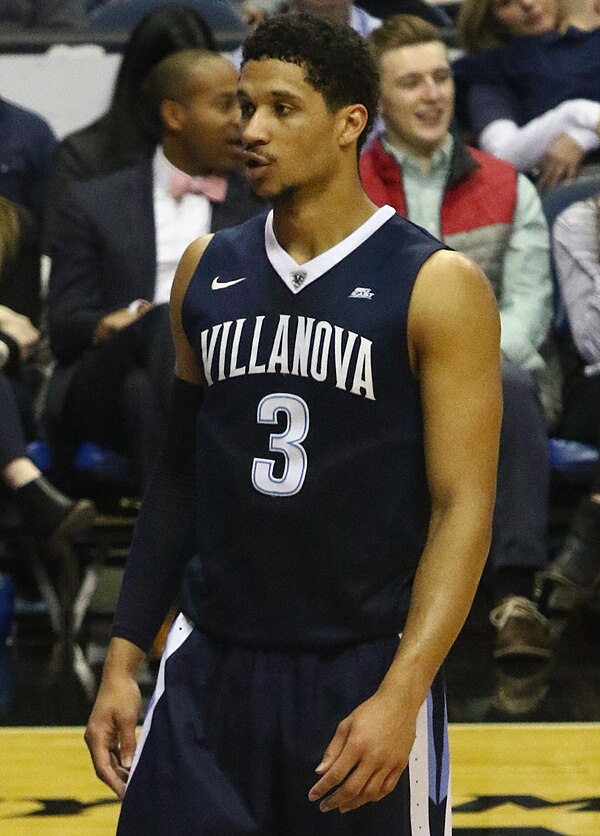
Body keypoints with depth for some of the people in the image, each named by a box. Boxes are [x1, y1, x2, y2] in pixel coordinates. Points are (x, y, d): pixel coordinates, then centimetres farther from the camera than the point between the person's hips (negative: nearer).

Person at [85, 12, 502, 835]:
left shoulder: (437, 286, -8)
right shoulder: (207, 270, 8)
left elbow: (463, 508, -11)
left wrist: (399, 696, -20)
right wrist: (123, 659, 10)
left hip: (360, 672, -4)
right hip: (208, 670, 4)